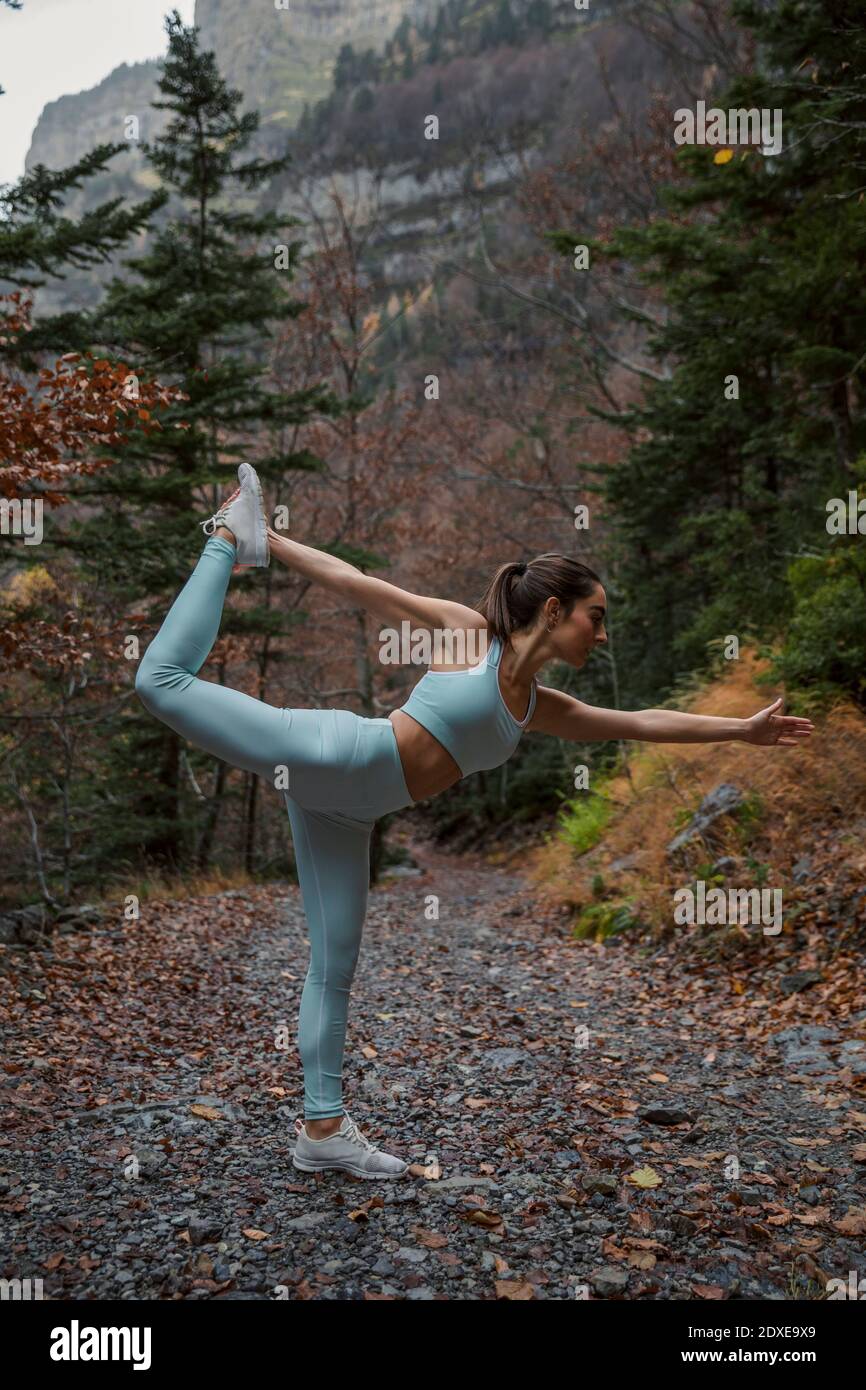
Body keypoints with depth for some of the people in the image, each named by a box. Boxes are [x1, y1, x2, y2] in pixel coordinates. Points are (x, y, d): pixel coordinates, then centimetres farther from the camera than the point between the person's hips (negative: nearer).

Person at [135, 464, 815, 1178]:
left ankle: (323, 1128, 14)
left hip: (345, 812, 6)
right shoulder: (470, 632, -3)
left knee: (336, 965, 6)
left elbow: (642, 722, 20)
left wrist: (743, 728, 22)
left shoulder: (539, 707, 15)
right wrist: (275, 544, -1)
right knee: (166, 678, -9)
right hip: (332, 754, -6)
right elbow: (364, 587, -1)